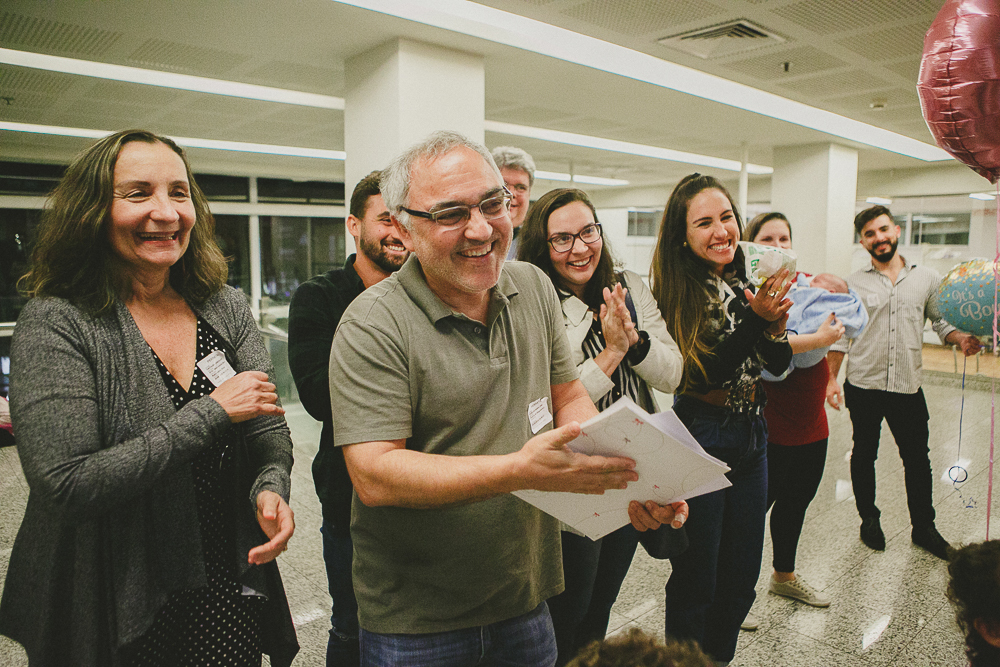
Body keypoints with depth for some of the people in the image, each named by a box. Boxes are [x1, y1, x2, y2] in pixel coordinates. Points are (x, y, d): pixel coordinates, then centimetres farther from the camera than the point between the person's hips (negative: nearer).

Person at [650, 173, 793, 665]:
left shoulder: (750, 281, 3)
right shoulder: (675, 292, -14)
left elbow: (777, 366, 5)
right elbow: (705, 372, -20)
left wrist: (776, 326, -15)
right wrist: (757, 317, -28)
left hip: (752, 435, 6)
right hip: (699, 437, -6)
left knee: (741, 578, 20)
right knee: (696, 581, 9)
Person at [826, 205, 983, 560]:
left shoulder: (927, 278, 6)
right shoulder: (854, 283, 1)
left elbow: (941, 321, 8)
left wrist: (962, 337, -14)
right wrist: (831, 378, -5)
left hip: (908, 385, 1)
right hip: (863, 385, -1)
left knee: (917, 458, 11)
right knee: (864, 454, 12)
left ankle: (923, 527, 29)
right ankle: (869, 519, 30)